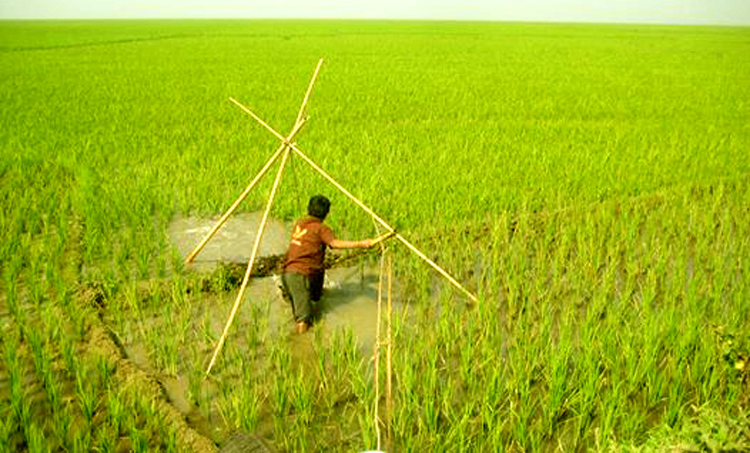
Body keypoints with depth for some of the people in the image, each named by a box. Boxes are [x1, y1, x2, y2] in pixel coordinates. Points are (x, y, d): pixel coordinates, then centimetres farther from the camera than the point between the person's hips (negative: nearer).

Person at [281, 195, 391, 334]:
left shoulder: (299, 223, 17)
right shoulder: (321, 228, -4)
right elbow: (335, 243, -21)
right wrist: (362, 244, -26)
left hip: (288, 271, 7)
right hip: (301, 274, -7)